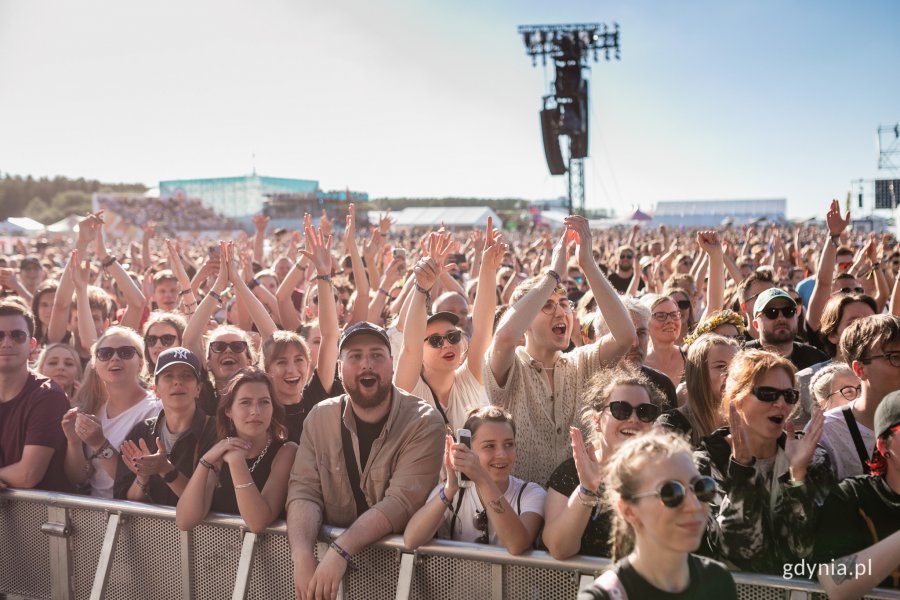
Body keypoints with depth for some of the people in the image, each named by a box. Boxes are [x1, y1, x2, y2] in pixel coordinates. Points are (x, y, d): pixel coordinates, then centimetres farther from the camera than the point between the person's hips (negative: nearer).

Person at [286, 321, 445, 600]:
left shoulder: (424, 422, -9)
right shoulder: (320, 417, 2)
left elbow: (402, 501, -17)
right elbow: (304, 491, -5)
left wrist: (341, 551, -27)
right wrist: (303, 556, -22)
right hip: (329, 550, 3)